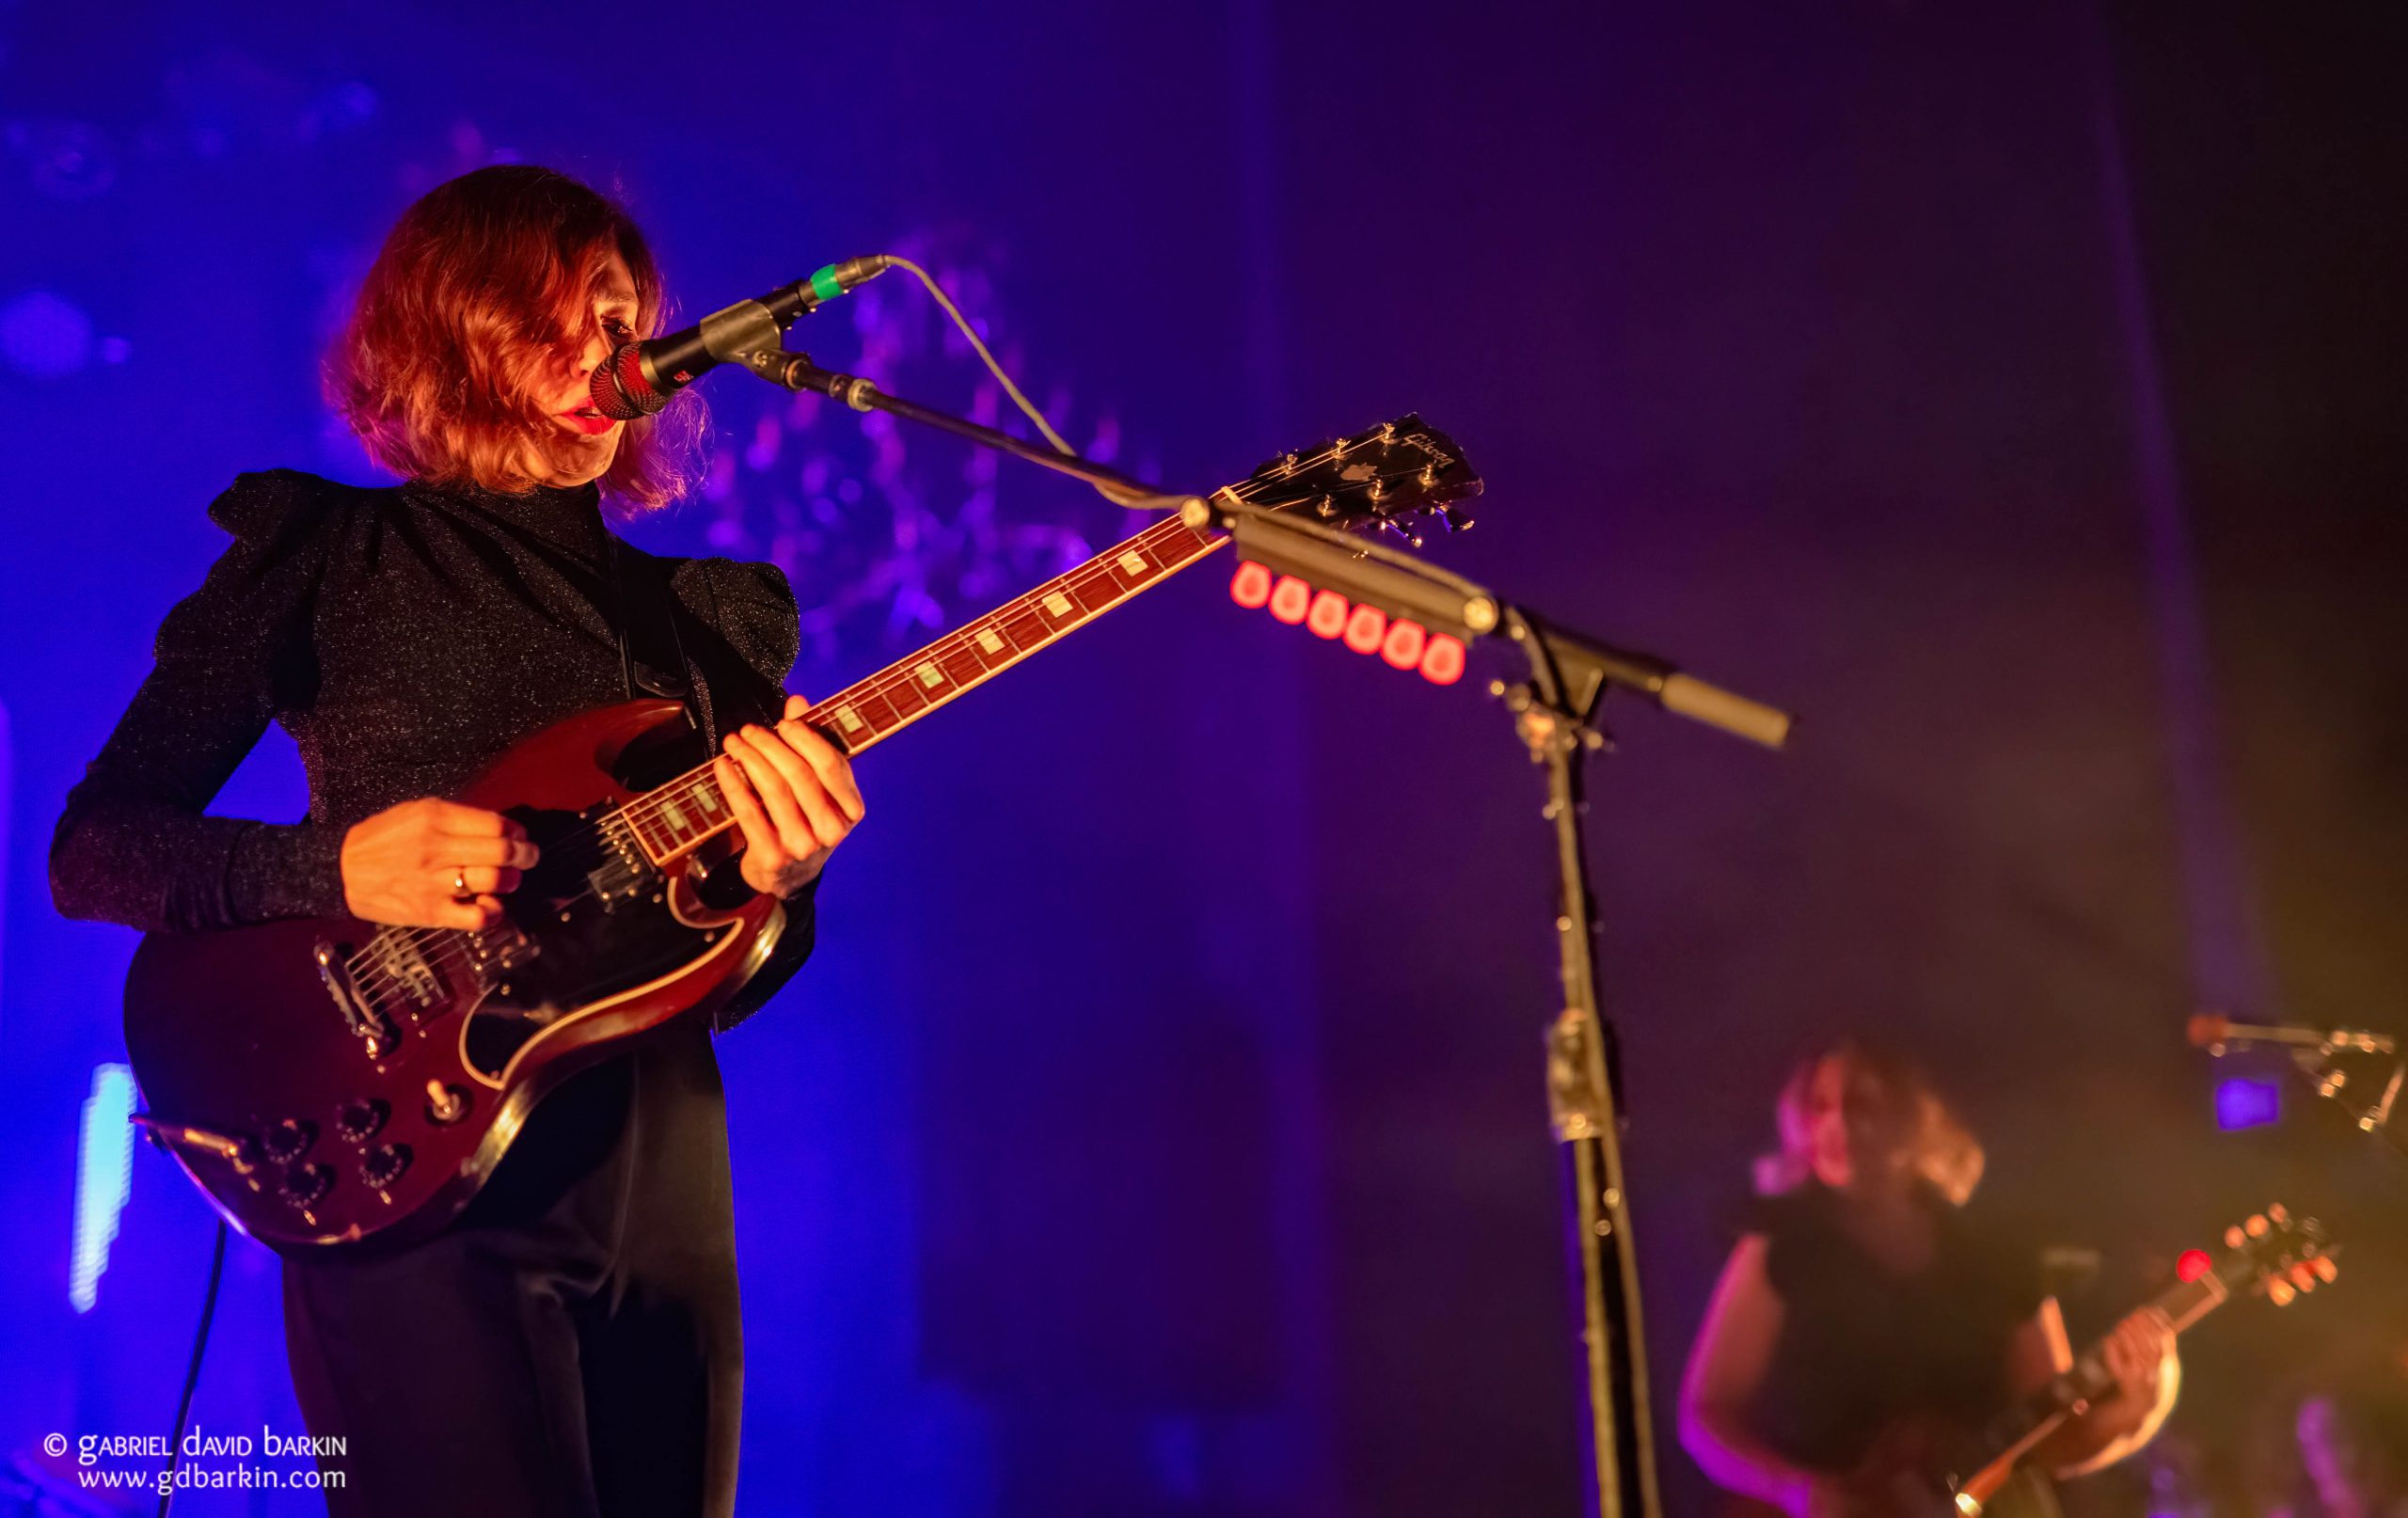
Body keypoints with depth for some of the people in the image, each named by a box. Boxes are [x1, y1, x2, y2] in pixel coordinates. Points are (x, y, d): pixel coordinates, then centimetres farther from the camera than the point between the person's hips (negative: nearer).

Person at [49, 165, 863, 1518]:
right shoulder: (323, 555, 3)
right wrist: (334, 871, -16)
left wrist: (778, 878, -11)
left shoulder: (713, 613, 14)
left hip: (664, 1197, 5)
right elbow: (90, 846, 1)